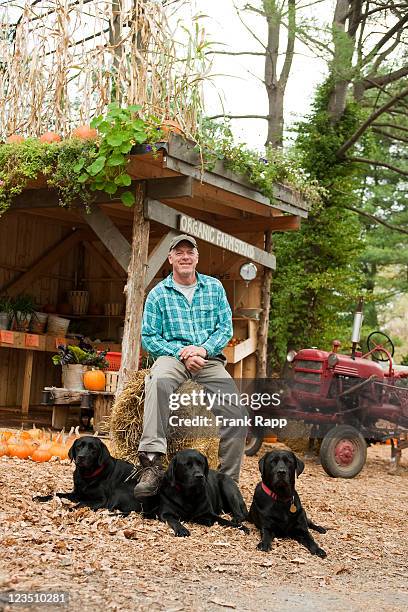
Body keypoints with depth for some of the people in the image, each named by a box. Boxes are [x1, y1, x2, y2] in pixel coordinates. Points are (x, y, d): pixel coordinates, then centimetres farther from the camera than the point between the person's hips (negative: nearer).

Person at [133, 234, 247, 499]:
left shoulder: (214, 287, 13)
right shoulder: (158, 294, 6)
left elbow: (226, 327, 7)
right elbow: (149, 338, 2)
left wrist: (204, 349, -12)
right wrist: (181, 353, -13)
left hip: (209, 358, 3)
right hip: (173, 355, -2)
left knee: (237, 416, -17)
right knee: (159, 381, -39)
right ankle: (152, 463, -46)